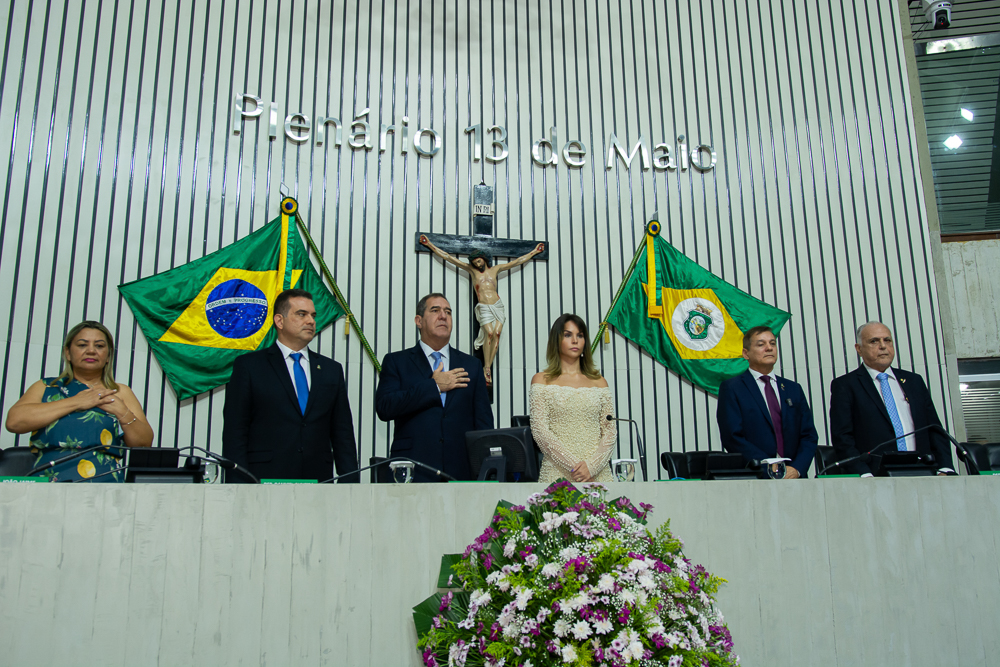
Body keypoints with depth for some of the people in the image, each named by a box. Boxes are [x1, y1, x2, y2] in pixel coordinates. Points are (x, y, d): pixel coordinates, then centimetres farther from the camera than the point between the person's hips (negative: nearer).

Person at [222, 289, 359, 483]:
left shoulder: (331, 370, 13)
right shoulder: (248, 365, 4)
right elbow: (235, 433, 0)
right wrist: (239, 490, -8)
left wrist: (350, 483, 4)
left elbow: (343, 435, 12)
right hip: (265, 478, -3)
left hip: (319, 480, 3)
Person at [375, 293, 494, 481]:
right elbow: (384, 408, -7)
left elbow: (483, 422, 11)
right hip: (413, 473, -2)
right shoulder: (396, 361, 8)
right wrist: (434, 386, -7)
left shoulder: (472, 365, 15)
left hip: (462, 472, 2)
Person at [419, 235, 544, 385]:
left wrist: (534, 252, 29)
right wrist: (430, 245, 12)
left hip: (498, 306, 2)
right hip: (484, 308, -2)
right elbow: (448, 257, 12)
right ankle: (486, 368, -13)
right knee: (489, 332, -20)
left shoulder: (495, 269, 16)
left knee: (496, 333, -13)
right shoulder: (472, 270, 12)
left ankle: (488, 367, -10)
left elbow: (518, 261, 24)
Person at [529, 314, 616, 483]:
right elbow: (540, 430, -4)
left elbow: (610, 431, 7)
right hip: (557, 472, -2)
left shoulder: (599, 382, 12)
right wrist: (573, 466, -12)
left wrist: (592, 466, -9)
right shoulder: (541, 380, 5)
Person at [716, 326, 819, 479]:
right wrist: (771, 468, -12)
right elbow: (732, 437, -5)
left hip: (794, 477, 2)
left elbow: (809, 435, 12)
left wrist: (796, 469, -5)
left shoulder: (794, 389, 17)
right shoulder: (731, 388, 3)